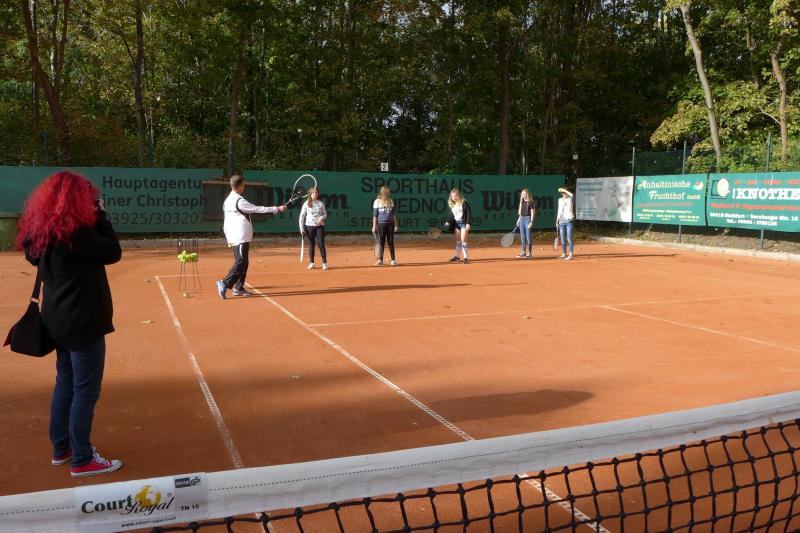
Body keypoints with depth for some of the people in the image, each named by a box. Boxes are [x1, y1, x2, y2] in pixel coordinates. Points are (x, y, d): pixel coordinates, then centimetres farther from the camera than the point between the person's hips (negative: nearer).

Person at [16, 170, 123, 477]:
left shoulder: (41, 232, 4)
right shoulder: (75, 231, -22)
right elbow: (113, 252, -17)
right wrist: (101, 216, -8)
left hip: (59, 320, 9)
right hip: (82, 322, -9)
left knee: (65, 384, 20)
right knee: (86, 391, 1)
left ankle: (62, 448, 32)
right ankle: (82, 461, 10)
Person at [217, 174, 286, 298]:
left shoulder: (228, 200, 12)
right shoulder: (239, 201, -16)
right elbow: (258, 209, -13)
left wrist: (229, 237, 22)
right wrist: (277, 209, -6)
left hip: (234, 237, 10)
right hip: (241, 238, -10)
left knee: (243, 262, 14)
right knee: (240, 263, -9)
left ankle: (238, 288, 16)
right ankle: (224, 283, -14)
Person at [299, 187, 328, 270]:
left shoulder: (321, 203, 4)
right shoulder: (306, 204, 1)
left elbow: (325, 214, 12)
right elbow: (302, 216, 2)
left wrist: (321, 218, -11)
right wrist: (302, 228, -2)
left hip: (320, 226, 0)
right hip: (309, 226, 0)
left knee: (321, 244, -4)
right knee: (311, 245, 5)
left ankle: (324, 263, 3)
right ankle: (311, 263, 12)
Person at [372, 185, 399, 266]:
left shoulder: (390, 201, 9)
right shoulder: (377, 201, 0)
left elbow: (394, 214, 13)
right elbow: (375, 215, 0)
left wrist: (396, 225, 8)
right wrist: (374, 226, -5)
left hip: (390, 224, 2)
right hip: (381, 224, -2)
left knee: (391, 242, 4)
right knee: (381, 242, 2)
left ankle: (393, 259, 8)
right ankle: (380, 260, 9)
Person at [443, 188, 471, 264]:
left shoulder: (464, 203, -12)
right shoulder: (452, 205, 8)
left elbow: (469, 213, -13)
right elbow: (451, 215, 16)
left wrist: (468, 223, -18)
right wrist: (448, 222, 3)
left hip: (464, 223, -7)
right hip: (457, 223, 7)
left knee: (463, 240, -10)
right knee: (458, 241, 14)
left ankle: (466, 257, -5)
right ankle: (457, 257, 25)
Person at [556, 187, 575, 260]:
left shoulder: (570, 199, -2)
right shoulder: (560, 200, 13)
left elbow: (571, 195, -27)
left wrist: (564, 190, -20)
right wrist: (557, 220, 15)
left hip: (569, 221, -5)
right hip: (561, 221, 5)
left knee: (569, 238, -9)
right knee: (562, 239, 8)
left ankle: (571, 255, -10)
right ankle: (564, 254, 18)